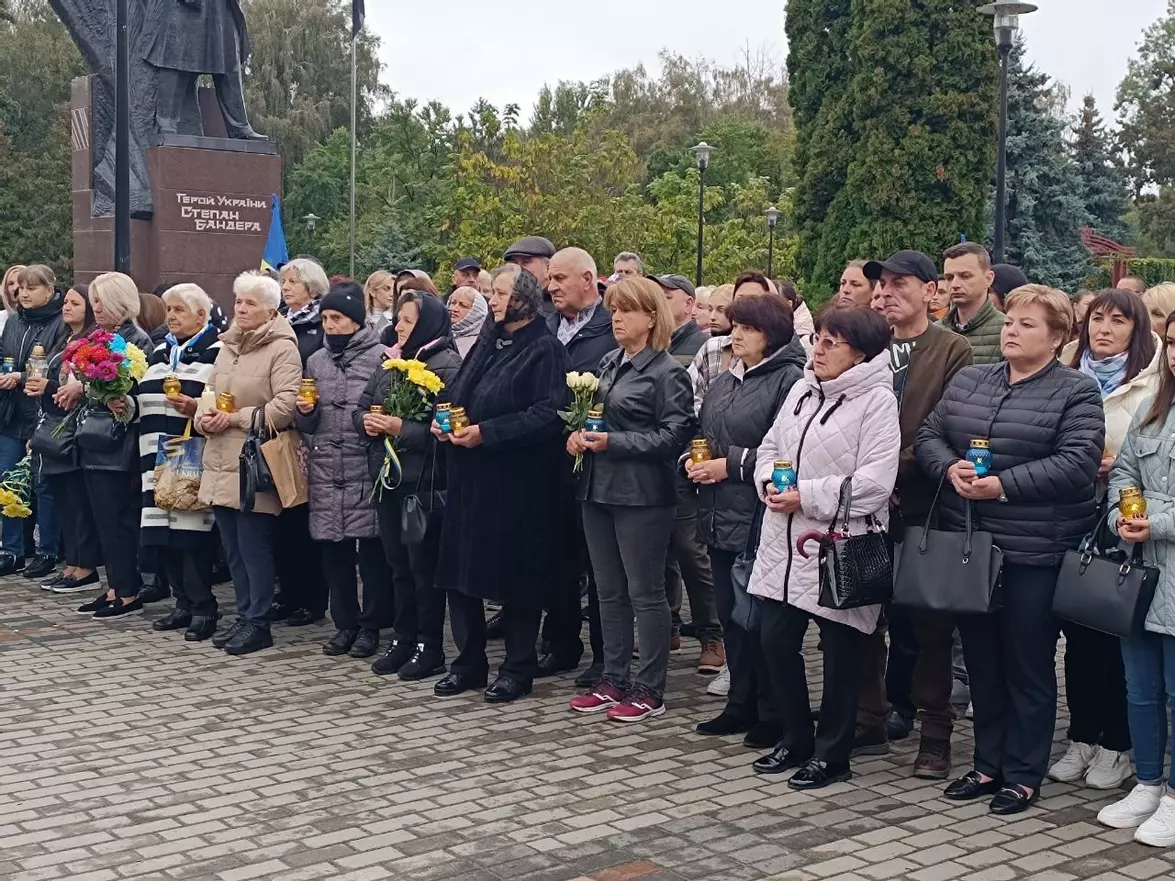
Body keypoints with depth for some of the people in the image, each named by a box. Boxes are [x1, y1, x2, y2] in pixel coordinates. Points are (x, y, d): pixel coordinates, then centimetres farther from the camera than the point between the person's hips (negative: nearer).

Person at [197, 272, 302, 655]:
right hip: (221, 464, 8)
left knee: (254, 545, -3)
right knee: (233, 546, 13)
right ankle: (244, 616, 23)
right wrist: (204, 418, 1)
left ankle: (258, 623, 7)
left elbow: (286, 406, -19)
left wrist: (237, 418, -15)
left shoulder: (282, 349, -9)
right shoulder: (227, 346, 15)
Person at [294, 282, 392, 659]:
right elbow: (306, 426, 17)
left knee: (372, 550, 1)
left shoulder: (379, 357, -3)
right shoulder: (316, 362, 13)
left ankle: (371, 625, 13)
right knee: (333, 551, 9)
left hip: (367, 471, -5)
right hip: (326, 472, 5)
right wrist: (305, 412, -3)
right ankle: (345, 623, 20)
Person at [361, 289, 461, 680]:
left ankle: (430, 648, 11)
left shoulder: (446, 366, -12)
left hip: (424, 482, -8)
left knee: (424, 565, 0)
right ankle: (403, 640, 24)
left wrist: (401, 428, -21)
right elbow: (361, 407, 17)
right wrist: (368, 422, -4)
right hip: (388, 477, 8)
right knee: (398, 563, 14)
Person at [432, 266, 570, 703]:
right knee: (459, 568, 10)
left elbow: (548, 414, -21)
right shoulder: (486, 345, 15)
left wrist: (486, 432, -22)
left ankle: (518, 667, 15)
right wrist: (441, 419, 2)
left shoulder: (544, 351, -10)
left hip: (516, 483, -8)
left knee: (516, 573, 2)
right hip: (469, 476, 8)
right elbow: (455, 393, 24)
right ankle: (469, 661, 22)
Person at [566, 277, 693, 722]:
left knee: (645, 592, 0)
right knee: (609, 590, 14)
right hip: (598, 487, 8)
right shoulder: (609, 363, 14)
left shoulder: (667, 373, -9)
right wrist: (580, 432, 1)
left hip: (641, 494, -8)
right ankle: (614, 679, 24)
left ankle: (650, 689, 9)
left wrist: (613, 442, -20)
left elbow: (673, 436, -15)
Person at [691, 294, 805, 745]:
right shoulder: (724, 383, 16)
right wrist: (693, 461, 3)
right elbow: (703, 436, 23)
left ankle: (772, 714, 12)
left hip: (759, 518, -8)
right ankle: (740, 705, 25)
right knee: (730, 613, 14)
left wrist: (731, 464, -15)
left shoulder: (789, 380, -11)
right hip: (719, 516, 8)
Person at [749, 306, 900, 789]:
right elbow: (770, 446, 18)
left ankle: (831, 754, 19)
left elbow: (874, 482, -20)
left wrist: (806, 496, -17)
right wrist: (769, 483, -3)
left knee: (840, 654, 5)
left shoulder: (877, 401, -12)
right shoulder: (801, 390, 12)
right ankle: (795, 739, 28)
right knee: (776, 641, 11)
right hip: (785, 543, 7)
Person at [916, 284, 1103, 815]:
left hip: (1034, 551, -5)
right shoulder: (969, 380, 12)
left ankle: (1024, 774, 16)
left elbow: (1077, 463, -16)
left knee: (1028, 665, 4)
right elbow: (929, 436, 10)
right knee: (981, 660, 13)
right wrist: (950, 467, -12)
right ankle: (988, 764, 26)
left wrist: (1003, 484, -21)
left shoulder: (1076, 392, -4)